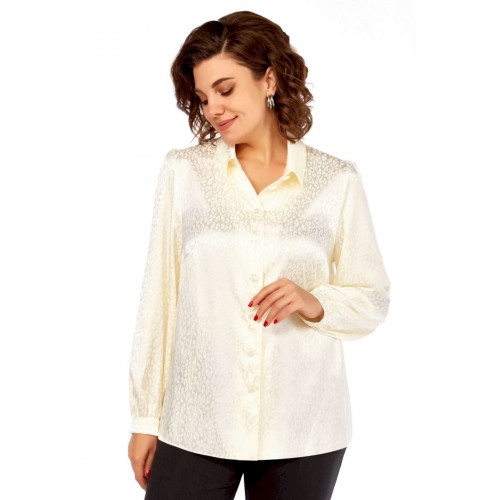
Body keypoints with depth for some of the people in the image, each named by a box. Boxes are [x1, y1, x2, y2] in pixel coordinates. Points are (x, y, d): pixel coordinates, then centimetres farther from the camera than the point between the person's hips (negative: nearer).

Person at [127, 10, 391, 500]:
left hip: (303, 433, 0)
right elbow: (159, 297, 3)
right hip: (196, 427, 1)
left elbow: (373, 299, 7)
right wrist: (146, 416, 4)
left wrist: (315, 303, -13)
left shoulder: (336, 180, 2)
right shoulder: (182, 170, 3)